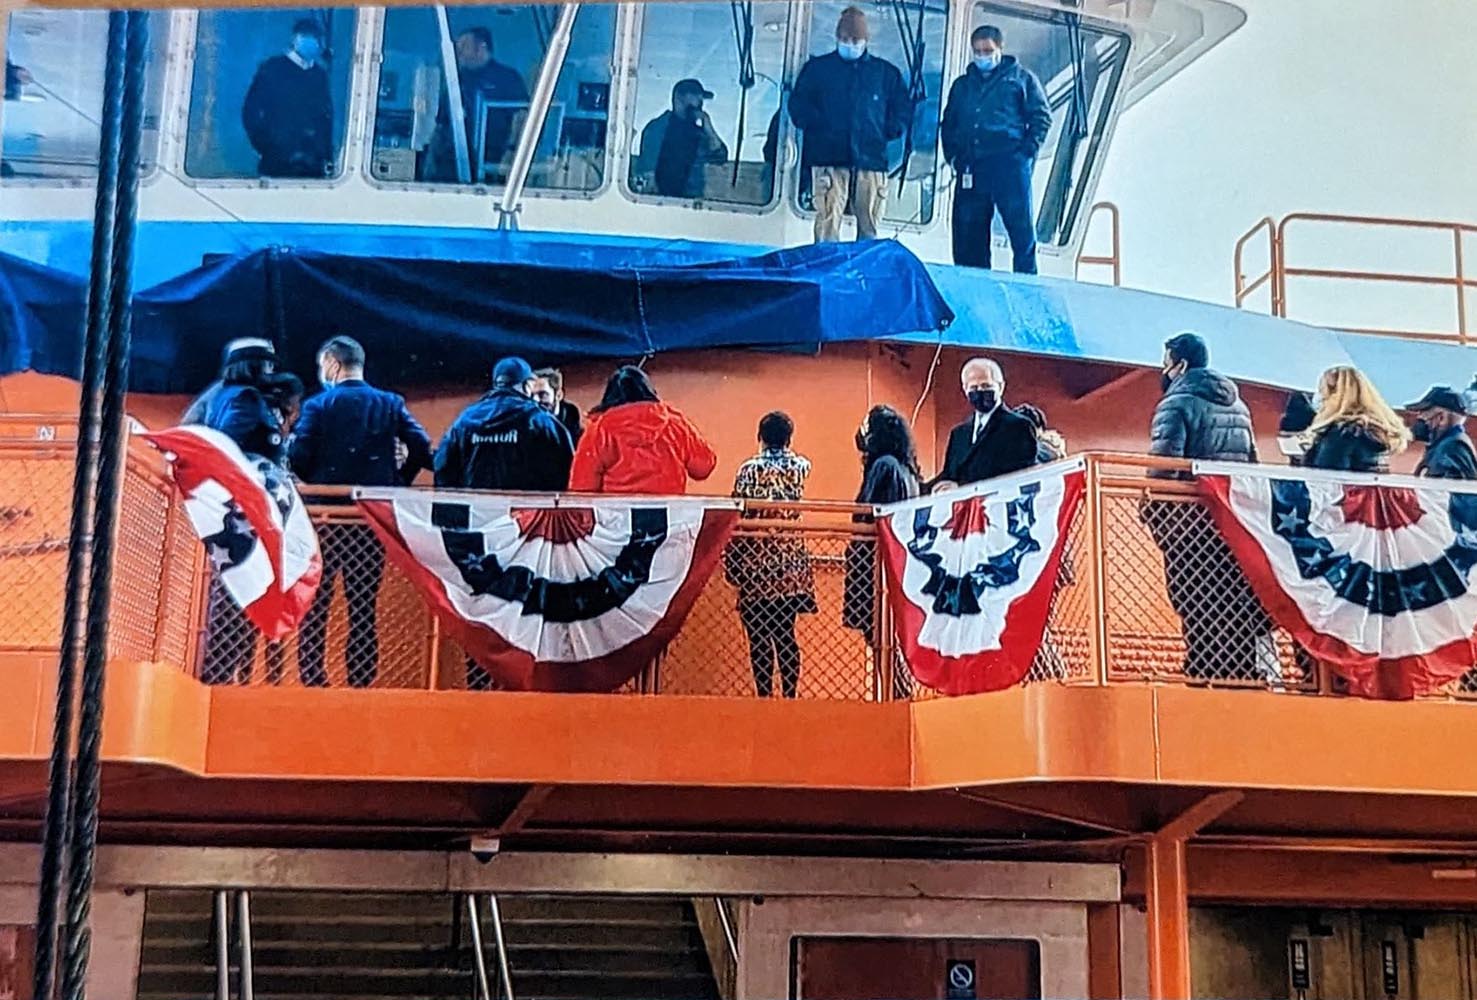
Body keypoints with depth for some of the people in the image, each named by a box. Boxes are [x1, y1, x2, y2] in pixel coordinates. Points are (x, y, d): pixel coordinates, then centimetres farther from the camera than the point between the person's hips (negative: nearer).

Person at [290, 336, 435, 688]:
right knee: (364, 603, 7)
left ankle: (312, 678, 5)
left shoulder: (318, 405, -3)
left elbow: (298, 456, -13)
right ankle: (362, 679, 6)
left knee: (315, 600, 6)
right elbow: (421, 447, -5)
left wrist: (317, 481, 6)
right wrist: (396, 482, 7)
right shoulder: (391, 404, 4)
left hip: (327, 511, -2)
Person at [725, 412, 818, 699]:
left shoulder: (750, 469, -7)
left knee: (759, 637, 1)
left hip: (757, 561, -4)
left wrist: (732, 563, -2)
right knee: (786, 635, 10)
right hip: (792, 562, 4)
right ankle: (790, 695, 10)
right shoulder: (801, 466, 3)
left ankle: (764, 696, 1)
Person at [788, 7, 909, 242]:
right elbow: (798, 105, 9)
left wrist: (889, 131, 4)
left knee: (869, 228, 0)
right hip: (829, 159, -2)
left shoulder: (886, 72, 15)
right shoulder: (817, 68, 12)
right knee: (828, 224, -11)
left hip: (871, 160, 2)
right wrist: (818, 126, -4)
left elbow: (903, 108, 19)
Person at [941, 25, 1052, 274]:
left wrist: (1028, 151, -5)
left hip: (1009, 163, -4)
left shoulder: (1021, 78, 12)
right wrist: (952, 155, 11)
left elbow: (1042, 116, 6)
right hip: (970, 167, 4)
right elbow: (947, 123, 27)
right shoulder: (962, 85, 24)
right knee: (966, 233, 1)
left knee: (1021, 226, -11)